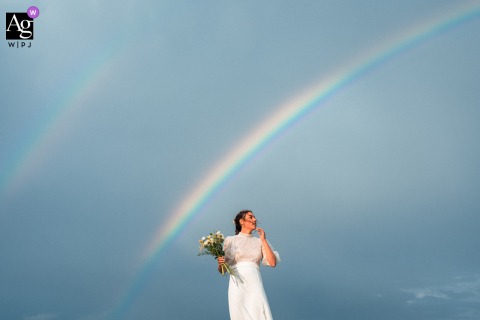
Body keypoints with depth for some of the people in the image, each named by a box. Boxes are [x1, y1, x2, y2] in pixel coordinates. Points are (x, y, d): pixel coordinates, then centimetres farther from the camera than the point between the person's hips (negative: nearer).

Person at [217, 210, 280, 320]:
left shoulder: (260, 242, 19)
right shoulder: (230, 240, 13)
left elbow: (272, 263, 5)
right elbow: (222, 270, 12)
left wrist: (263, 240, 4)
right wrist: (220, 263, -12)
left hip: (254, 285, 1)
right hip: (237, 286, -1)